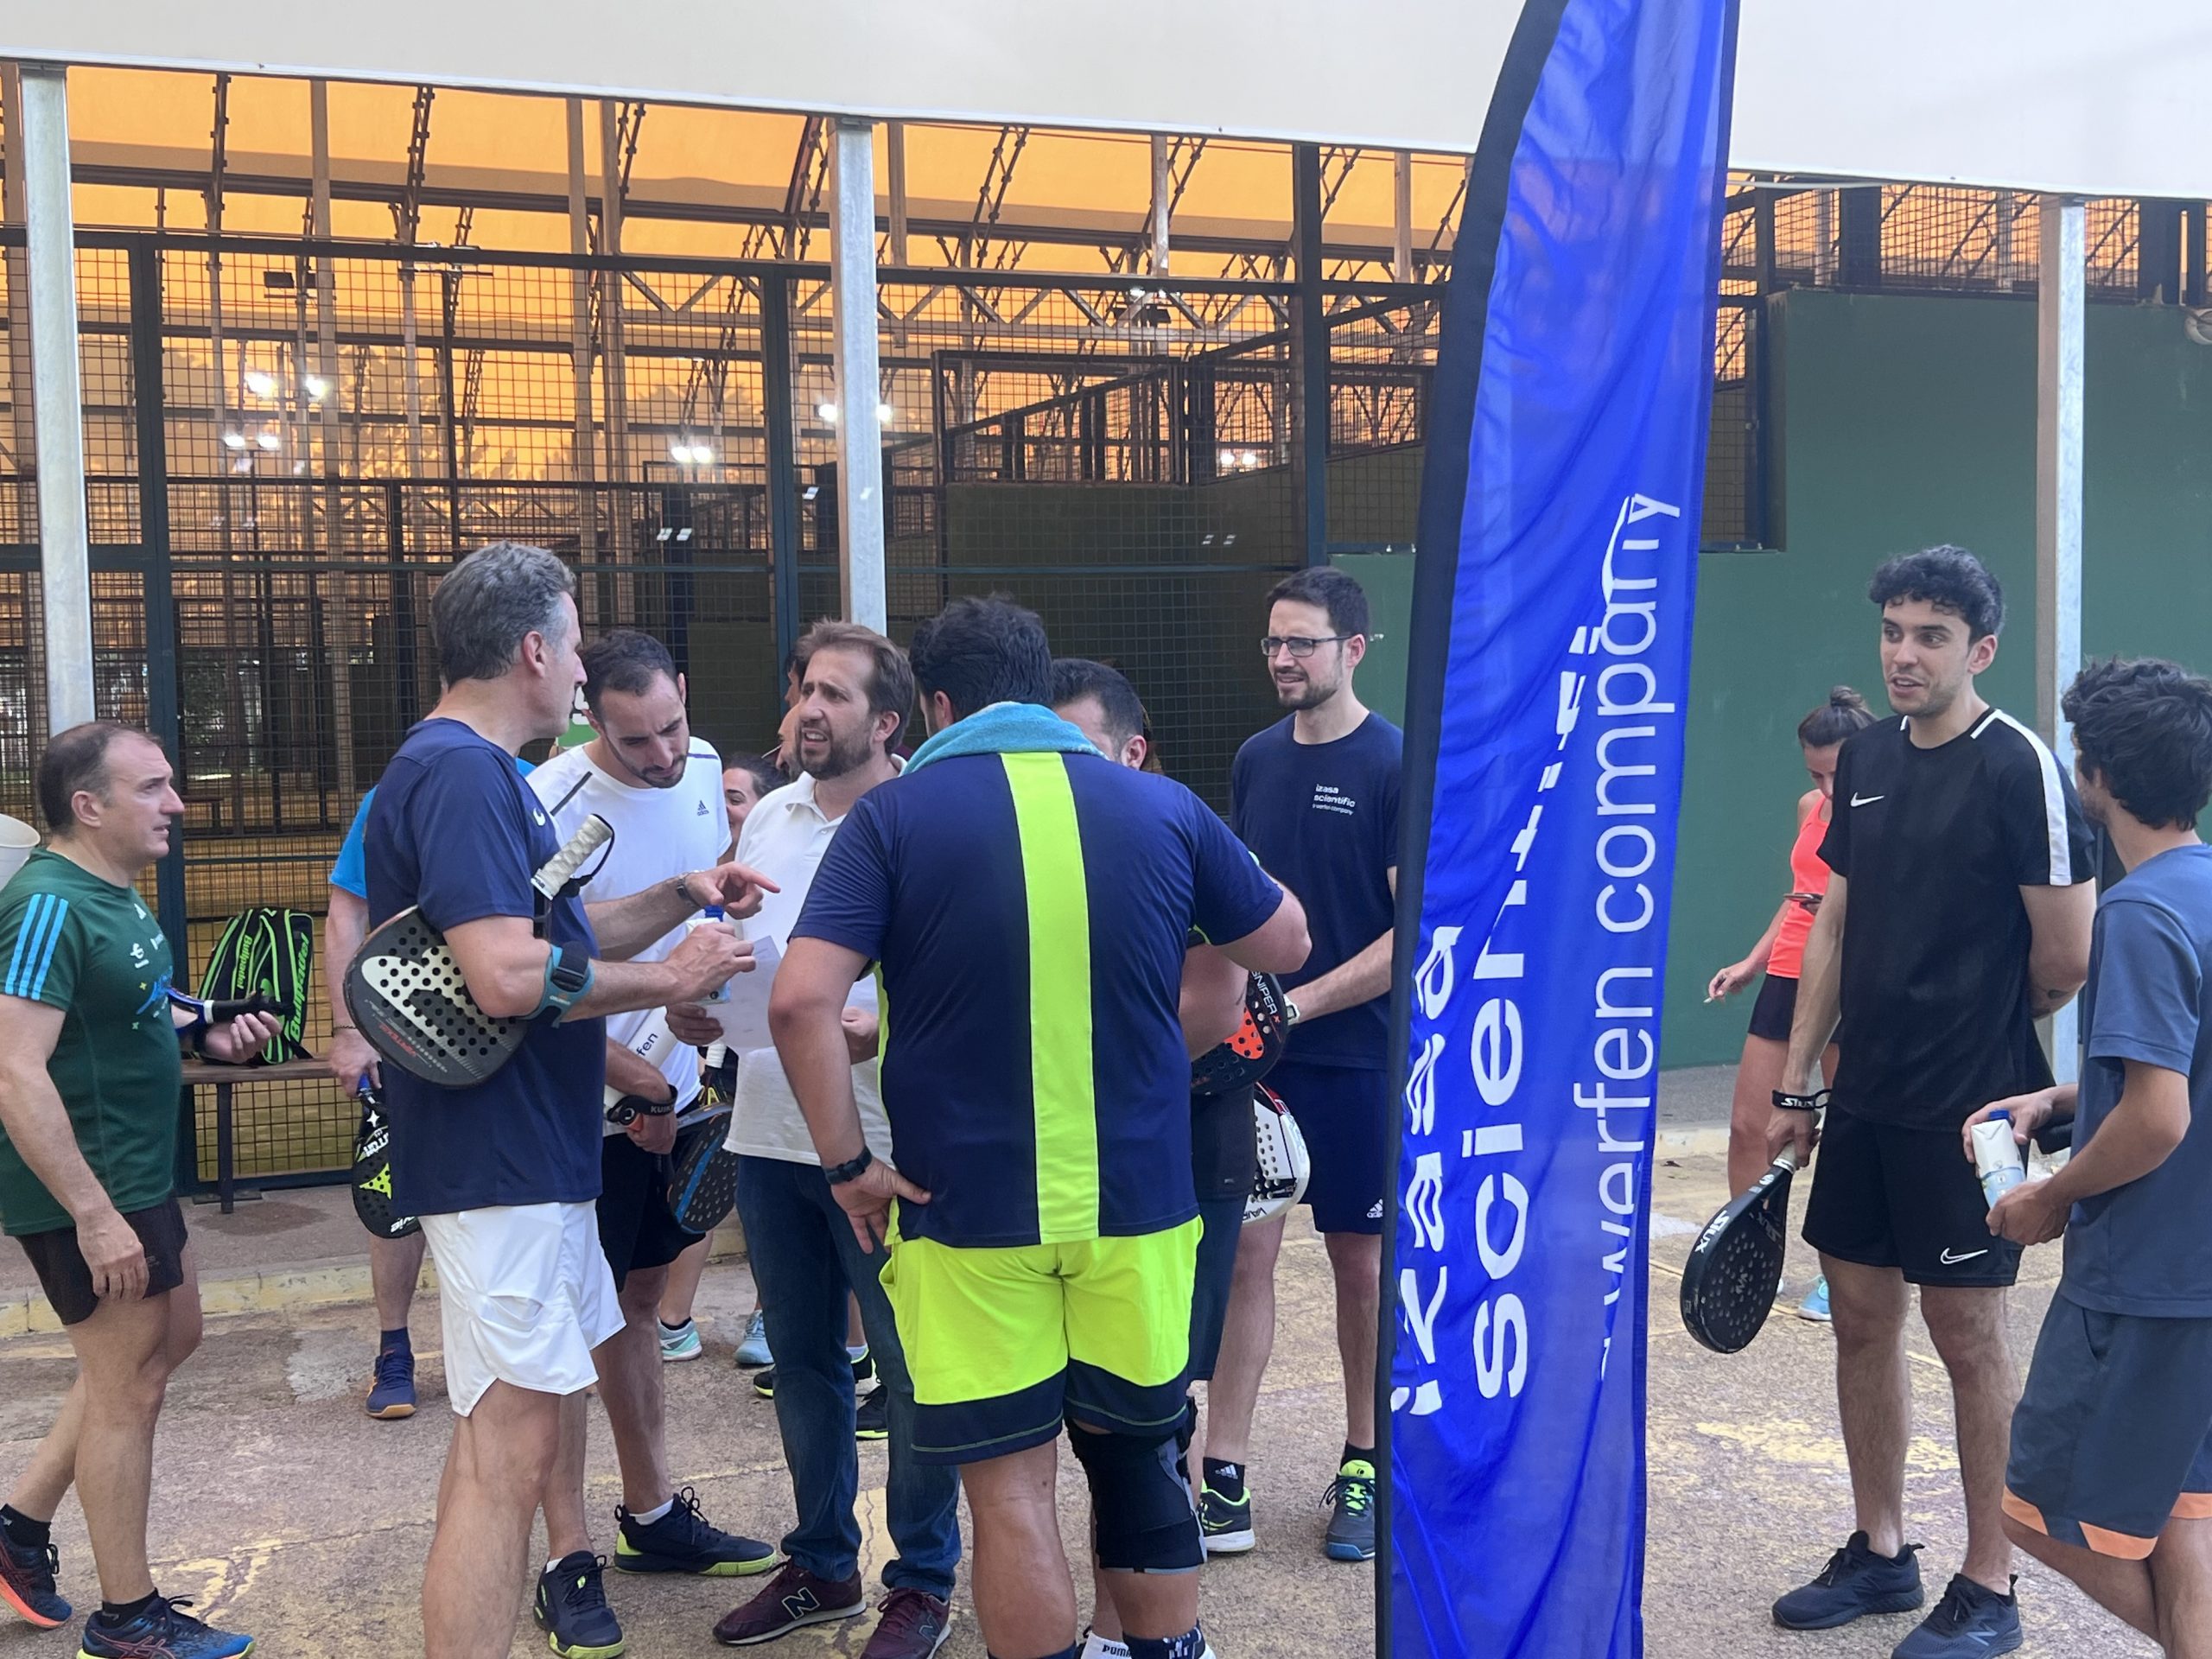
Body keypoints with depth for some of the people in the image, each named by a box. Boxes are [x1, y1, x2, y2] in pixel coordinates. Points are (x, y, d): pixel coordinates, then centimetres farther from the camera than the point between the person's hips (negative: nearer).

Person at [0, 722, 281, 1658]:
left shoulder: (112, 894, 8)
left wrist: (207, 1034, 5)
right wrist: (94, 1216, -28)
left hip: (135, 1176, 10)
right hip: (84, 1192, -10)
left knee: (168, 1341, 22)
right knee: (127, 1387, 1)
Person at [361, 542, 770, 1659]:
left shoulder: (477, 771, 16)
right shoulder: (461, 773, -18)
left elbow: (554, 934, 24)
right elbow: (508, 974, -28)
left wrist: (682, 897, 13)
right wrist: (668, 979, -16)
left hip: (529, 1155, 11)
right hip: (499, 1158, -11)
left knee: (500, 1438, 19)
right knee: (508, 1450, -8)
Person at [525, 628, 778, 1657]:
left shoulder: (705, 768, 0)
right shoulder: (550, 808, -21)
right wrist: (642, 1085, -14)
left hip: (673, 1091, 6)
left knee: (640, 1302, 18)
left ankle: (654, 1514, 30)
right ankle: (567, 1560, 9)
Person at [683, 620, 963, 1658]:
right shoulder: (768, 818, 11)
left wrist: (878, 1029, -27)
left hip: (881, 1141, -6)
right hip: (769, 1134, 6)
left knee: (909, 1366, 5)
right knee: (802, 1359, 17)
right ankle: (821, 1563, 33)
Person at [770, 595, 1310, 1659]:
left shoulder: (894, 815, -6)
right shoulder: (1161, 806, 2)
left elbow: (801, 1000, -17)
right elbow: (1284, 945, 14)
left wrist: (848, 1162, -7)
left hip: (969, 1210, -3)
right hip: (1138, 1199, 3)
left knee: (1011, 1484, 7)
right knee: (1136, 1453, 20)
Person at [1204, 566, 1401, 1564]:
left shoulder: (1396, 765, -9)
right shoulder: (1256, 759, 8)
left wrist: (1301, 1003, -19)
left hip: (1356, 1057, -4)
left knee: (1360, 1262, 8)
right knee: (1242, 1252, 2)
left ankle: (1362, 1469, 23)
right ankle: (1224, 1481, 8)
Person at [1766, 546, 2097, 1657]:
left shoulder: (2019, 766, -14)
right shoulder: (1867, 760, 8)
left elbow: (2070, 954, -15)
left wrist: (1988, 1019, 4)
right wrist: (1795, 1083, 10)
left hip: (1968, 1107, -7)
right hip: (1866, 1100, 7)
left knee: (1967, 1334, 3)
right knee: (1862, 1317, 13)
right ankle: (1880, 1554, 29)